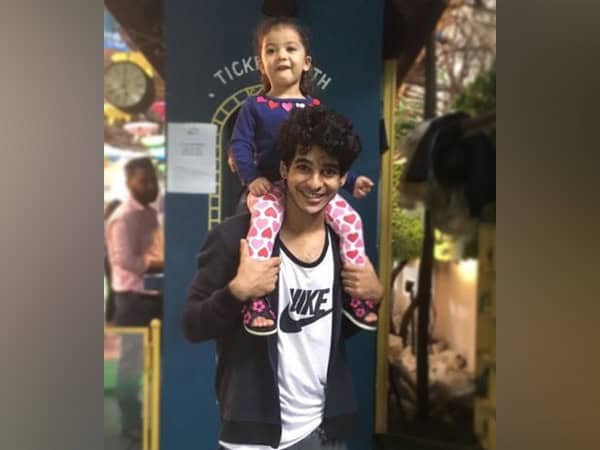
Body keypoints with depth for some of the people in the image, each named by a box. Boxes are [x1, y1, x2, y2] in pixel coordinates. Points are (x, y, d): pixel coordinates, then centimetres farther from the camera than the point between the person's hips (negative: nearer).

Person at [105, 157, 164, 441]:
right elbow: (124, 261, -22)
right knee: (131, 362, 3)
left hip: (153, 294, 9)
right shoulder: (123, 217, -14)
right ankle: (131, 423, 17)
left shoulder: (150, 213, 13)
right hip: (133, 297, -9)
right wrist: (161, 264, -27)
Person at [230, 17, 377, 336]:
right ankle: (255, 298, -29)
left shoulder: (316, 108, 11)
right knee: (264, 222, -35)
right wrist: (251, 178, -17)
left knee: (350, 220, -15)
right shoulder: (254, 106, 3)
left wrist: (351, 181, 7)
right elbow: (239, 144, -1)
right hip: (269, 188, -3)